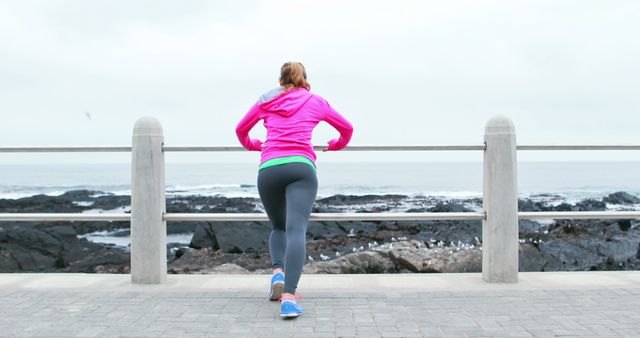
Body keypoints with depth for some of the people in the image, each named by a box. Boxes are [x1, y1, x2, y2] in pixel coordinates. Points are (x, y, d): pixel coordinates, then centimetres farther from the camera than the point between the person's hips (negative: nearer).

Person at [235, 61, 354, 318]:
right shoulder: (316, 101, 23)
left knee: (278, 227, 21)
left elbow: (240, 130, 37)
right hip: (301, 168, -2)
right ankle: (288, 296, -33)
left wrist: (251, 145, 57)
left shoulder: (266, 100, 25)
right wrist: (337, 145, 52)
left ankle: (278, 272, -6)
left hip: (268, 169, 2)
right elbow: (347, 128, 32)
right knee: (296, 229, -15)